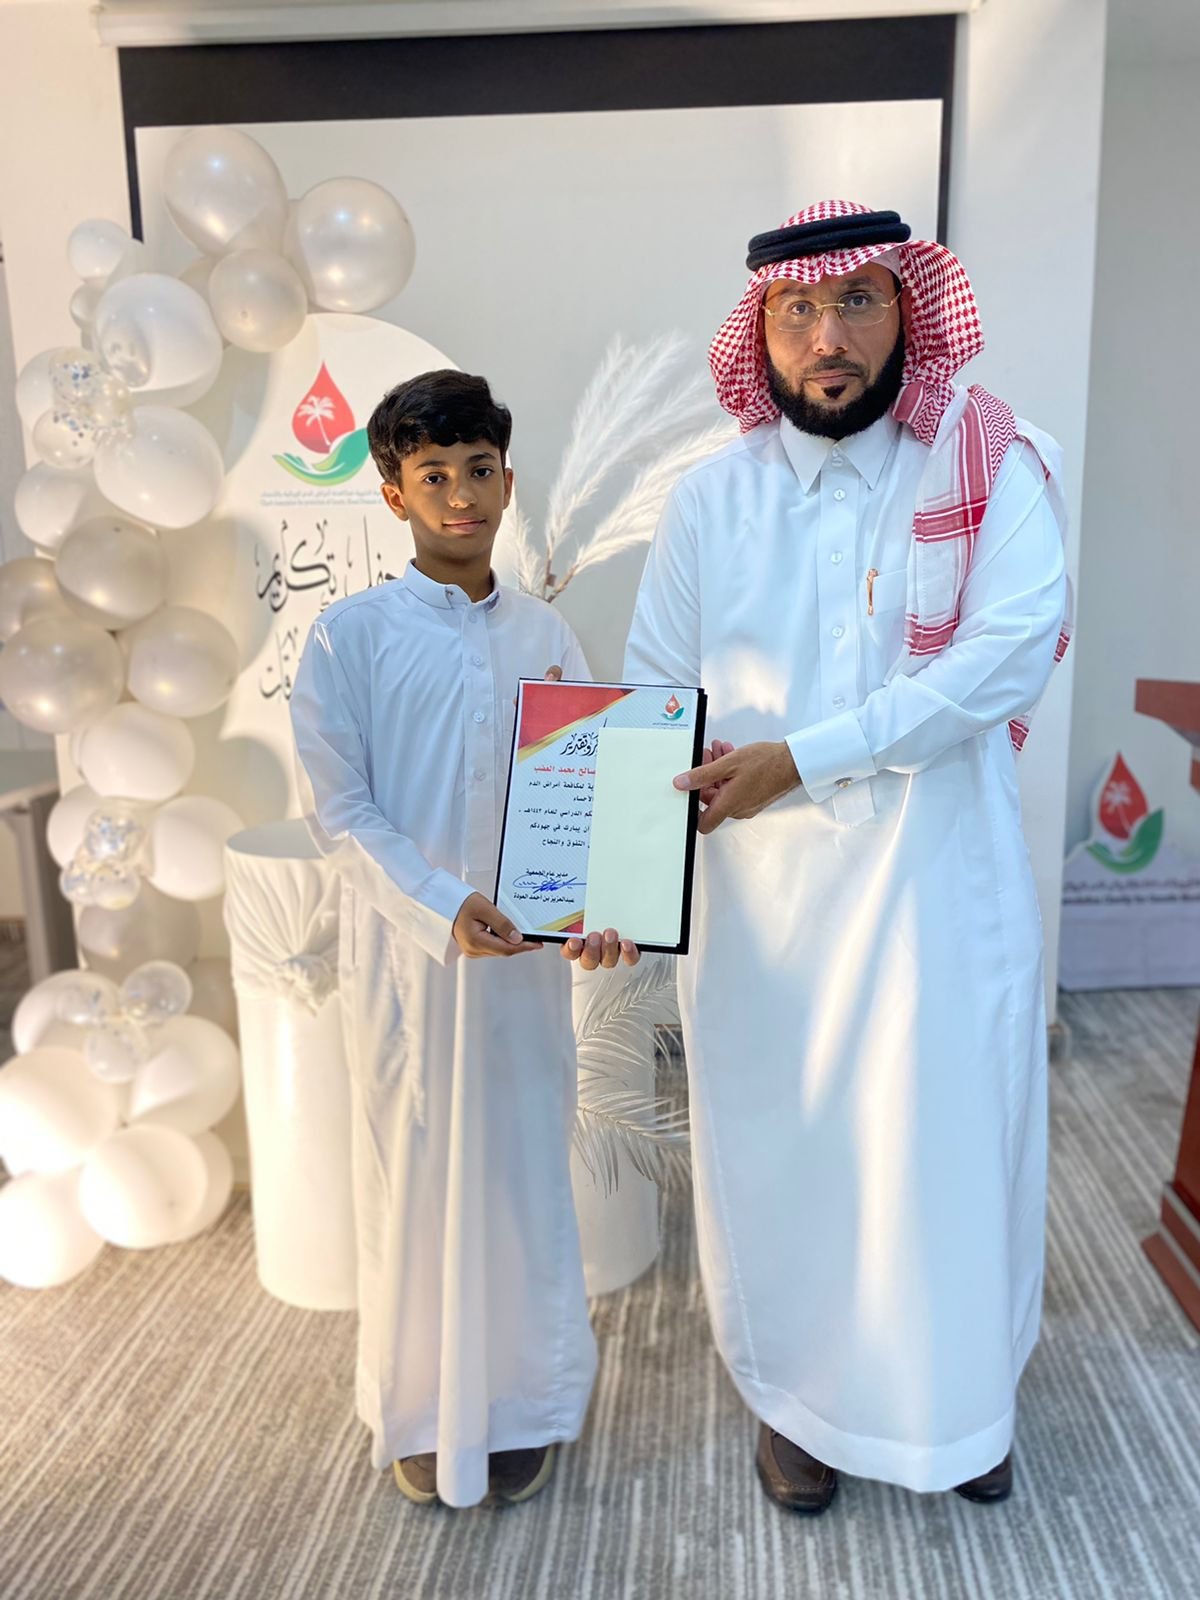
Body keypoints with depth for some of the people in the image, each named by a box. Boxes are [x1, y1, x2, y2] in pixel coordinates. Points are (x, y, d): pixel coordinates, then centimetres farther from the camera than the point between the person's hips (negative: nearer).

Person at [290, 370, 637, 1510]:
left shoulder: (546, 634, 5)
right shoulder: (350, 634, -3)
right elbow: (339, 811, -8)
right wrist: (442, 909, -20)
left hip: (528, 950, 2)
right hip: (405, 948, -2)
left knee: (525, 1162, 11)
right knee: (414, 1169, 10)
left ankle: (525, 1403, 32)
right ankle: (421, 1412, 32)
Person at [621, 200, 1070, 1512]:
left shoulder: (993, 462, -4)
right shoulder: (712, 497, 1)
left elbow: (1009, 654, -17)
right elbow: (654, 703, 0)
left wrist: (802, 756, -24)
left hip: (938, 877, -1)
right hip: (763, 891, 2)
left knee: (951, 1135, 13)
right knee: (780, 1143, 14)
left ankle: (960, 1397, 42)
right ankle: (798, 1393, 40)